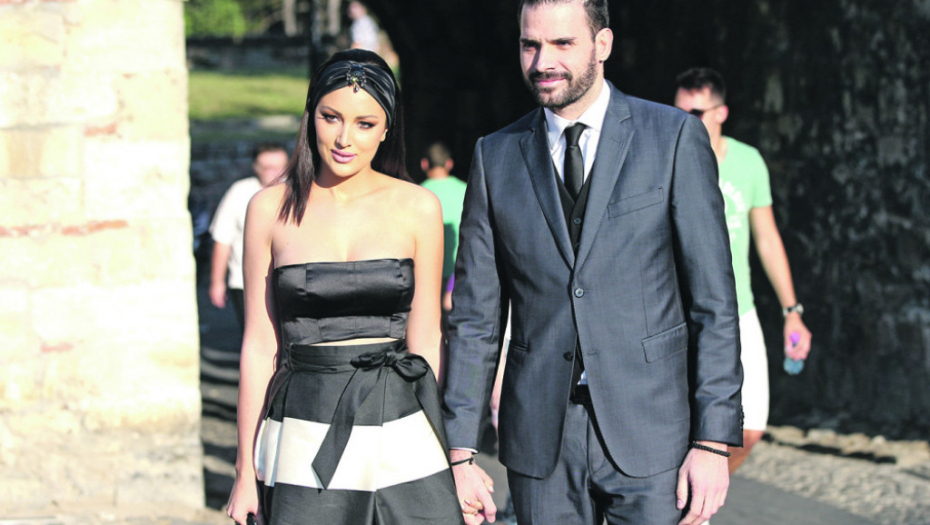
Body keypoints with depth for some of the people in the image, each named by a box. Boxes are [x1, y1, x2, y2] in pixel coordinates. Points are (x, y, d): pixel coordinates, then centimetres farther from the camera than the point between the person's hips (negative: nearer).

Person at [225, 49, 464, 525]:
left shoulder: (418, 208, 3)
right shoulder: (271, 209, 3)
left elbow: (424, 341, 5)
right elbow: (259, 347, 5)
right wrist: (245, 471, 4)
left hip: (400, 429, 0)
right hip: (305, 444, 0)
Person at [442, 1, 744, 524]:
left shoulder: (675, 137, -1)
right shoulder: (497, 156, 7)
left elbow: (714, 301, -3)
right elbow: (476, 317, 8)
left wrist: (714, 442, -9)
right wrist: (459, 454, 2)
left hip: (650, 434, -2)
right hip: (542, 440, 3)